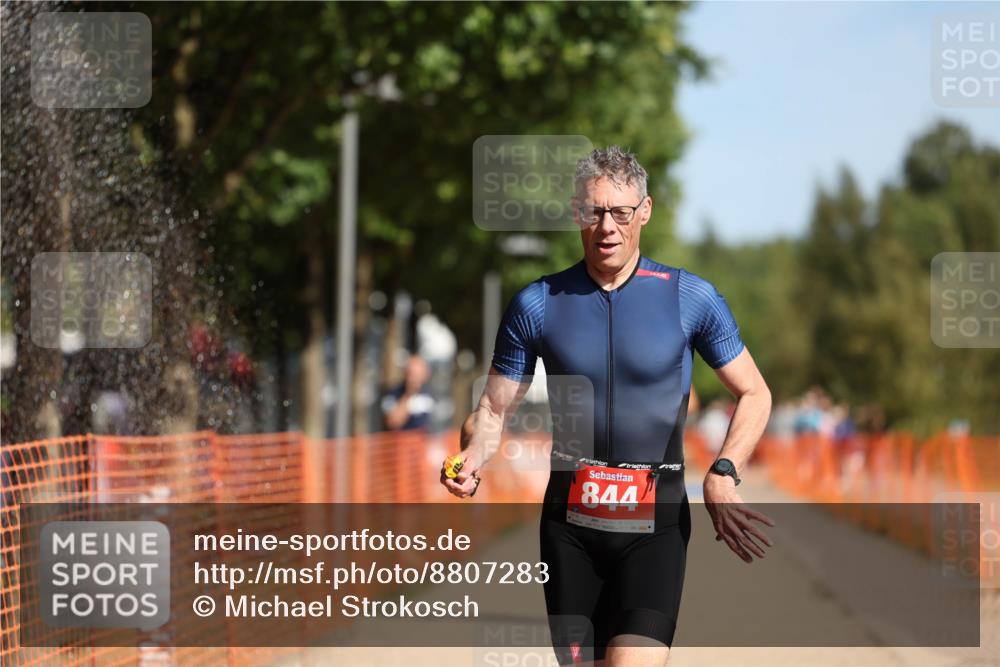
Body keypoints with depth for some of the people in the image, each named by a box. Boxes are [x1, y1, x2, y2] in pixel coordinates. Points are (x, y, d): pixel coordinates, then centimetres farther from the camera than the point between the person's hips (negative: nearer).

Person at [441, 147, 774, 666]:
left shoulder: (691, 298, -1)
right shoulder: (536, 305, 3)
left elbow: (754, 394, 6)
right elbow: (493, 409, 8)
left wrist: (723, 475, -10)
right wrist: (471, 461, -14)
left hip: (655, 525, -2)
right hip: (569, 525, 2)